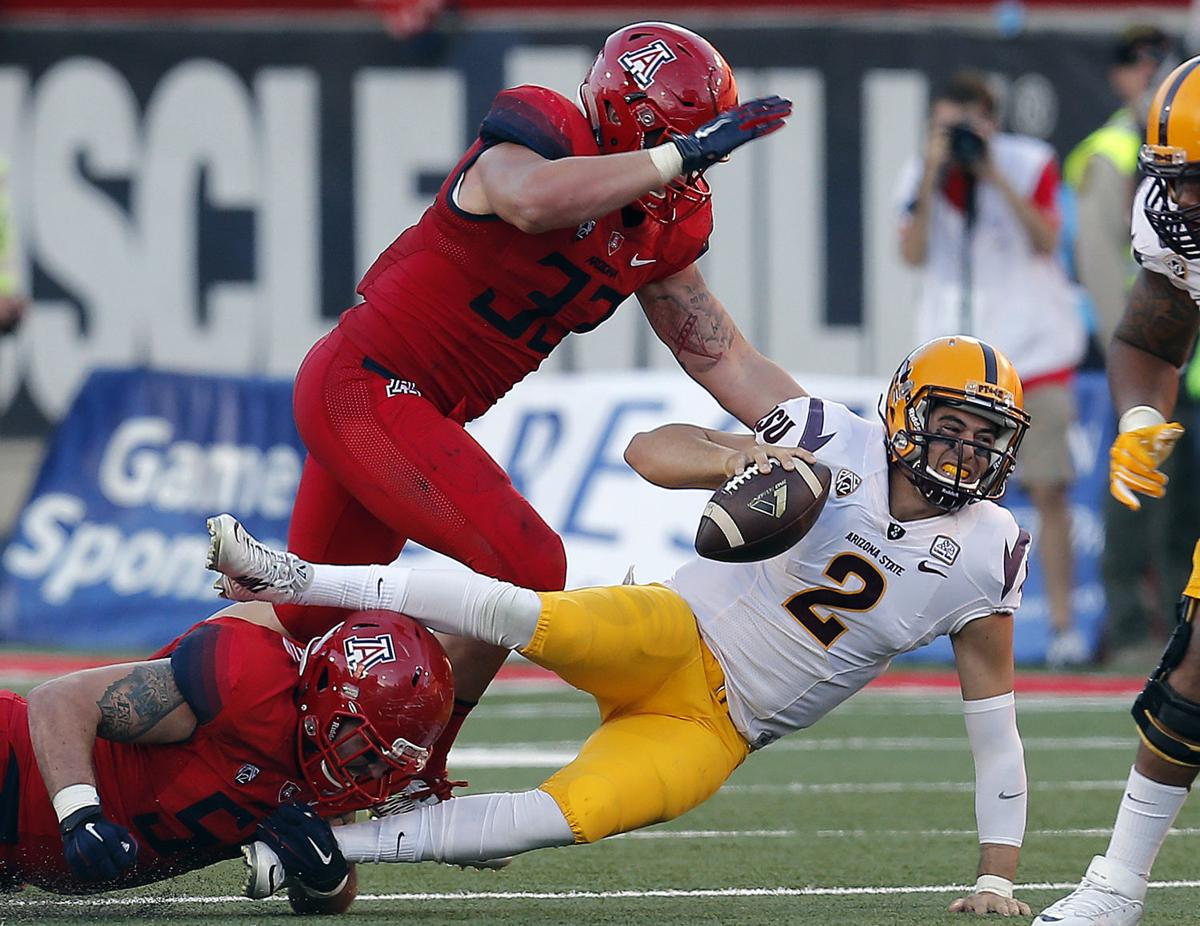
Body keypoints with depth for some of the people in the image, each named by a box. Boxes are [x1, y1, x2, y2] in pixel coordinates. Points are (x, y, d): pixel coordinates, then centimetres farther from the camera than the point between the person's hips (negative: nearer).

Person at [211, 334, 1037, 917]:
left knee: (567, 816, -24)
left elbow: (996, 728, 4)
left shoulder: (986, 554, -3)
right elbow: (651, 451, -13)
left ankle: (318, 847, -19)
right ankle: (293, 580, -22)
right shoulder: (837, 443, -9)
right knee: (529, 617, -33)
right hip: (675, 635, -1)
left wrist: (997, 879, -1)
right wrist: (743, 459, -33)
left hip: (711, 729, 1)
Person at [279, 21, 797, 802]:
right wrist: (681, 156, -37)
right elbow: (532, 201, -44)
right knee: (523, 567, -18)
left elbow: (723, 358, 11)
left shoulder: (661, 231, 5)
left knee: (313, 625, 17)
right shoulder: (541, 137, -19)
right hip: (365, 384, -9)